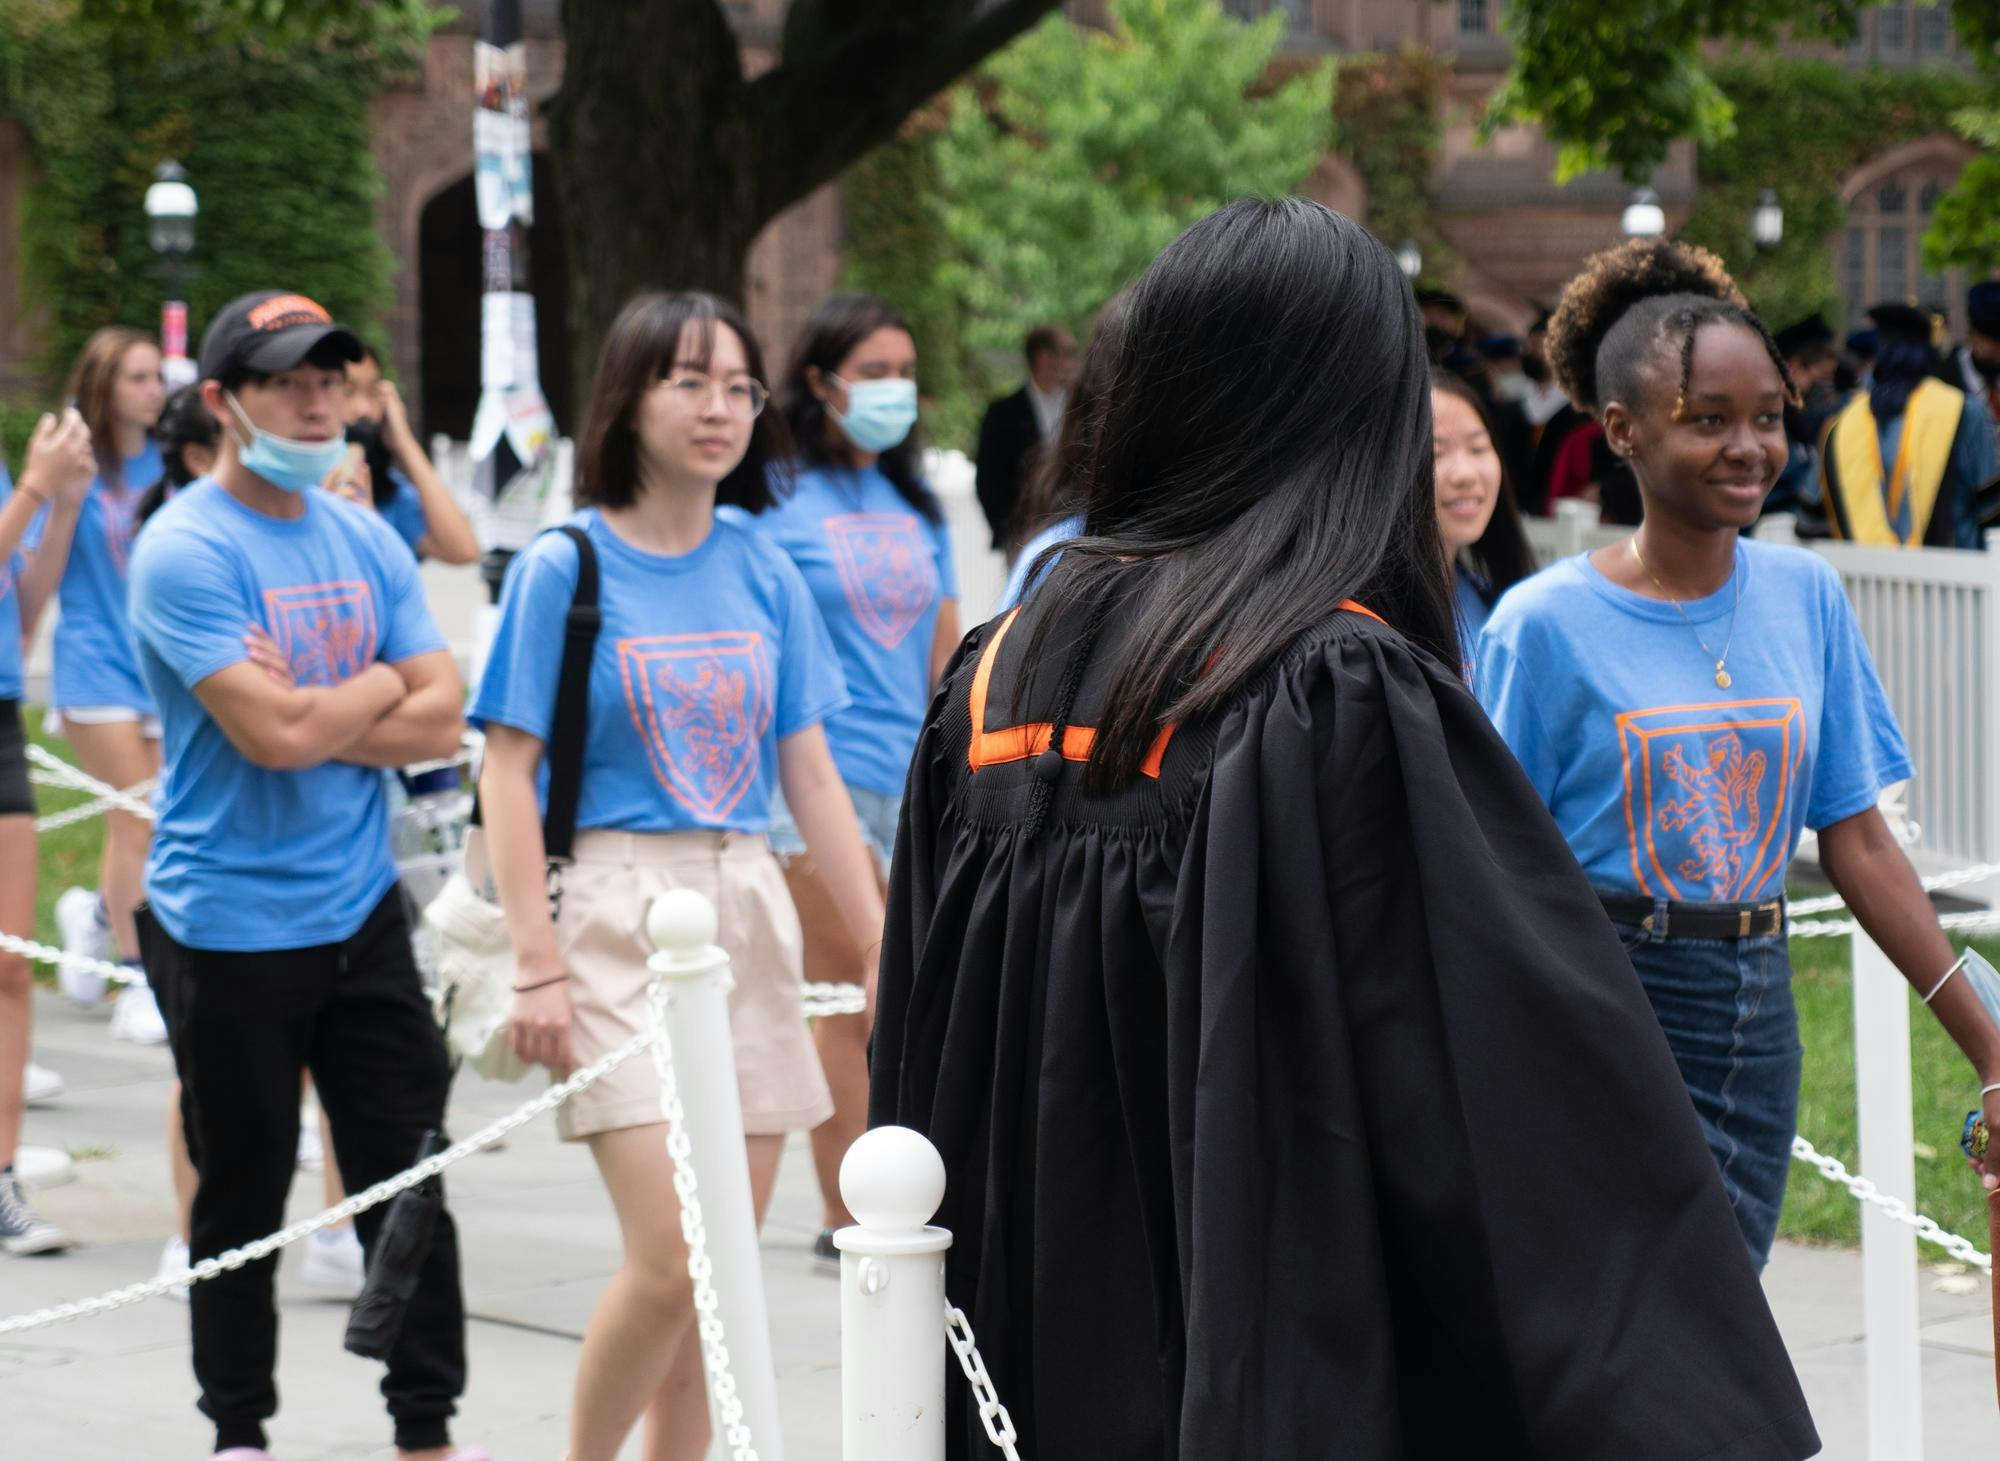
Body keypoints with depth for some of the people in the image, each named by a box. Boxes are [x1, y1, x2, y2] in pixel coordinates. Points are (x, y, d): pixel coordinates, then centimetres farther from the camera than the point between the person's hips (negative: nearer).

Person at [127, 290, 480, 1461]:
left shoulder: (367, 542, 9)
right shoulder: (185, 552, -12)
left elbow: (441, 722, 1)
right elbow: (274, 736, -21)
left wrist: (311, 711, -12)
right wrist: (378, 684, -4)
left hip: (360, 910, 5)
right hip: (229, 925, -5)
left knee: (410, 1177, 5)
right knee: (243, 1197, 5)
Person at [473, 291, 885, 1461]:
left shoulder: (764, 573, 8)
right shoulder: (565, 568, -5)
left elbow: (808, 772, 11)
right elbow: (509, 773, -6)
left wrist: (881, 939, 7)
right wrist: (539, 964, -13)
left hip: (748, 914, 5)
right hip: (617, 914, -5)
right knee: (670, 1258, -13)